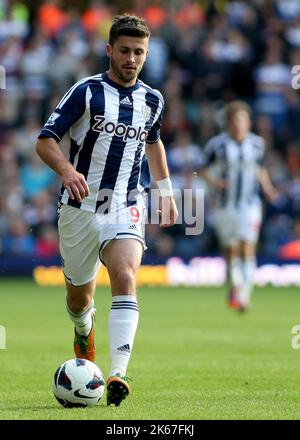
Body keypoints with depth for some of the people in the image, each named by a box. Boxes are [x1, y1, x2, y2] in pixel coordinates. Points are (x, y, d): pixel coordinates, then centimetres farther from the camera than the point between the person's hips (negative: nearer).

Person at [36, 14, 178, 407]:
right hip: (80, 207, -1)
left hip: (127, 208, 1)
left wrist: (165, 191, 28)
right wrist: (67, 171, -30)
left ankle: (118, 375, -35)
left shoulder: (152, 101, 8)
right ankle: (85, 330, 50)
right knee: (78, 297, 11)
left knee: (125, 279, -25)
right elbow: (46, 140, -11)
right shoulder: (86, 91, -5)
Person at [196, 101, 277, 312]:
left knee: (248, 249, -14)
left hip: (250, 203, 0)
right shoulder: (218, 144, -4)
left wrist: (268, 189, 4)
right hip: (226, 205, 0)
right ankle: (235, 287, 33)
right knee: (231, 250, 9)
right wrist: (213, 182, -15)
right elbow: (202, 169, 4)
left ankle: (245, 295, -17)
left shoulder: (257, 143, 2)